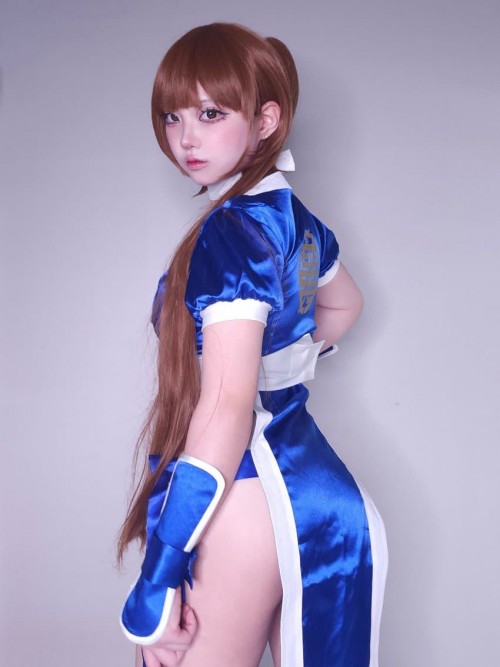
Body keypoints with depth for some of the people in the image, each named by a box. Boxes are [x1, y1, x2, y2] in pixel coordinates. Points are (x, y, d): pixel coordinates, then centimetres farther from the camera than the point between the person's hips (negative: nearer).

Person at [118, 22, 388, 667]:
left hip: (247, 493, -9)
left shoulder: (232, 233, -19)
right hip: (310, 482, 9)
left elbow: (225, 411, -26)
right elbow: (344, 304, 28)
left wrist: (157, 580, -25)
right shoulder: (294, 217, 8)